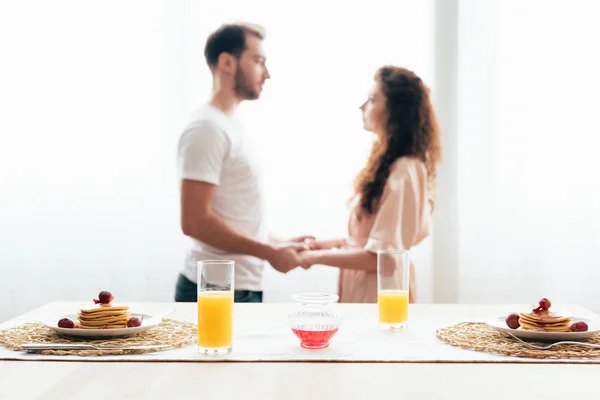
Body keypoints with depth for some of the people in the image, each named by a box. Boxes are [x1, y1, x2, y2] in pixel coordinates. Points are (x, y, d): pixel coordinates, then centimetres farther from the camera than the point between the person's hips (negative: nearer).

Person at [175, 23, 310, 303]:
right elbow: (194, 222, -21)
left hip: (245, 288, 9)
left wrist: (277, 243, 12)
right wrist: (269, 252, -17)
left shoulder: (230, 125, 16)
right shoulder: (207, 128, -14)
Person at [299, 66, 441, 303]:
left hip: (379, 298, -8)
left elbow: (380, 256, -20)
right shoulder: (387, 164, 9)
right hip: (362, 292, 8)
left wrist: (317, 257, -12)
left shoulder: (403, 172, -19)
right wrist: (330, 244, 6)